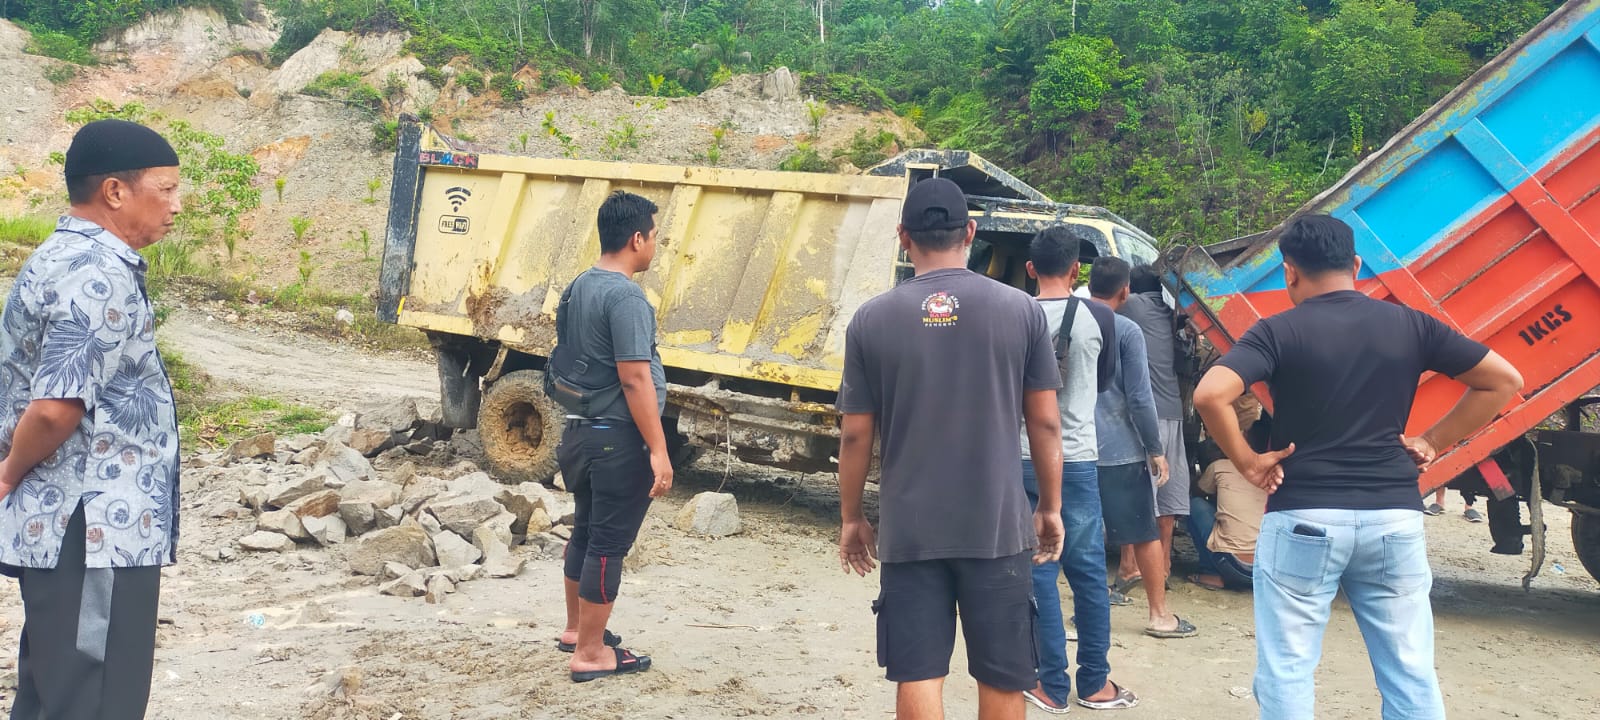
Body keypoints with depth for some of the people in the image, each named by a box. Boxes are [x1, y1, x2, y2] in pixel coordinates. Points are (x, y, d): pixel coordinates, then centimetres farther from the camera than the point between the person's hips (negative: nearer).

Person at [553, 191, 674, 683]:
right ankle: (590, 654, 7)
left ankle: (576, 629, 37)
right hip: (619, 440, -10)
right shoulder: (626, 298, -20)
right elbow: (635, 379, -24)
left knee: (584, 531, 21)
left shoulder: (577, 288, 9)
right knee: (608, 544, -1)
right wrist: (658, 450, -23)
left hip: (582, 433, 10)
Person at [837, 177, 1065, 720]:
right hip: (997, 526, 0)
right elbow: (1045, 422, 1)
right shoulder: (1020, 310, -3)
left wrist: (851, 518, 14)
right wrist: (1051, 507, 13)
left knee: (917, 676, 6)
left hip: (909, 529, 0)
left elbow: (855, 434, 1)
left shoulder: (871, 320, -2)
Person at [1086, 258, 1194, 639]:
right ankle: (1160, 615, 11)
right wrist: (1156, 450, -3)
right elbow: (1139, 398, -11)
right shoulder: (1127, 331, -10)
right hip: (1121, 450, -4)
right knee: (1146, 535, 6)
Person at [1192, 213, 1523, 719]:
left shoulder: (1278, 331, -5)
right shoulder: (1410, 325, 5)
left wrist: (1247, 462, -7)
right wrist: (1432, 441, 9)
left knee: (1287, 674, 5)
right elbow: (1503, 381, 9)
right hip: (1395, 517, 3)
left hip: (1303, 518, -3)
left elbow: (1210, 394, -20)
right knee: (1411, 676, 11)